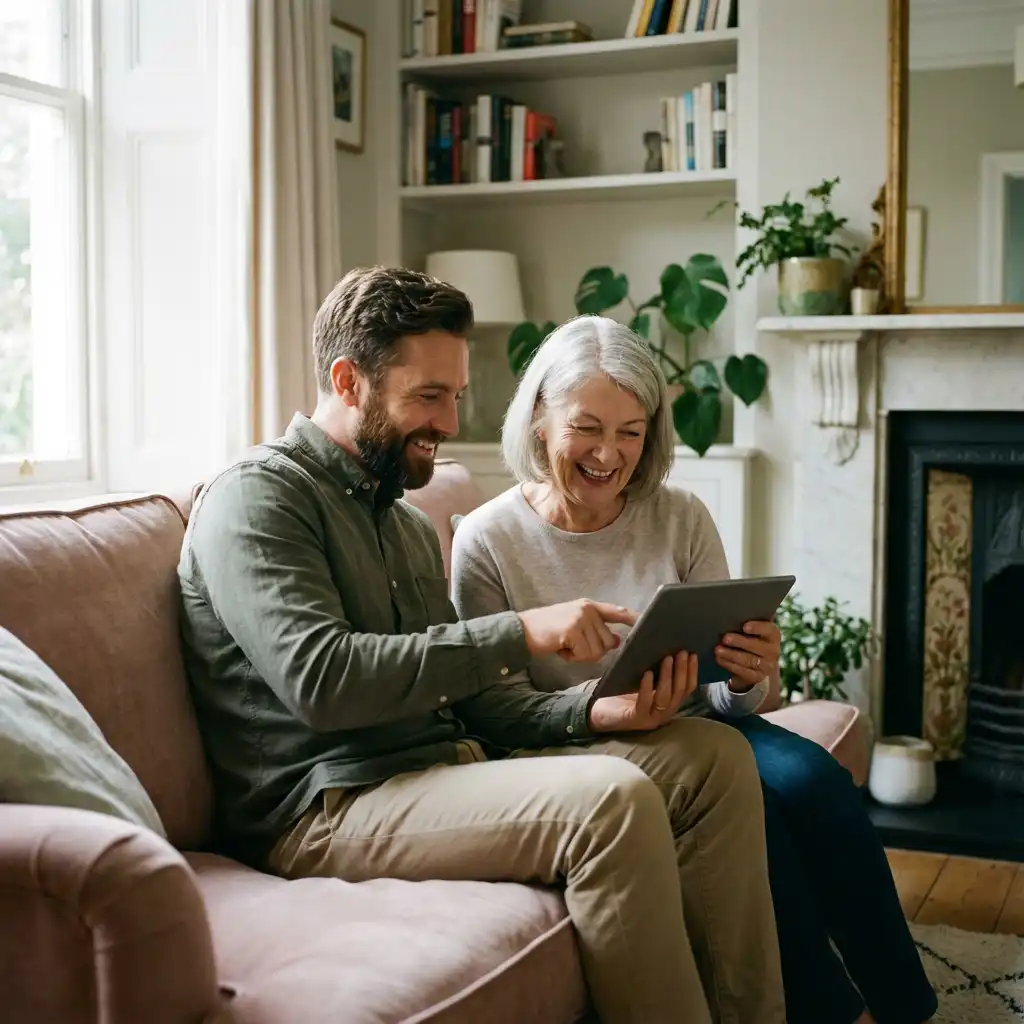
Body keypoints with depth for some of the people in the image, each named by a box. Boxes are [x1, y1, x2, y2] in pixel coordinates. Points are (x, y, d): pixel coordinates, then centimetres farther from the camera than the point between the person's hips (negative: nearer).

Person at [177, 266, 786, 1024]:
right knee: (613, 801, -29)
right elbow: (322, 679, -22)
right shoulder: (256, 498, -7)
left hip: (448, 769, 9)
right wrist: (518, 632, -22)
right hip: (327, 811, -8)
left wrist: (595, 712, -6)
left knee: (713, 758, -4)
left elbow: (472, 697, 13)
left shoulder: (407, 524, 20)